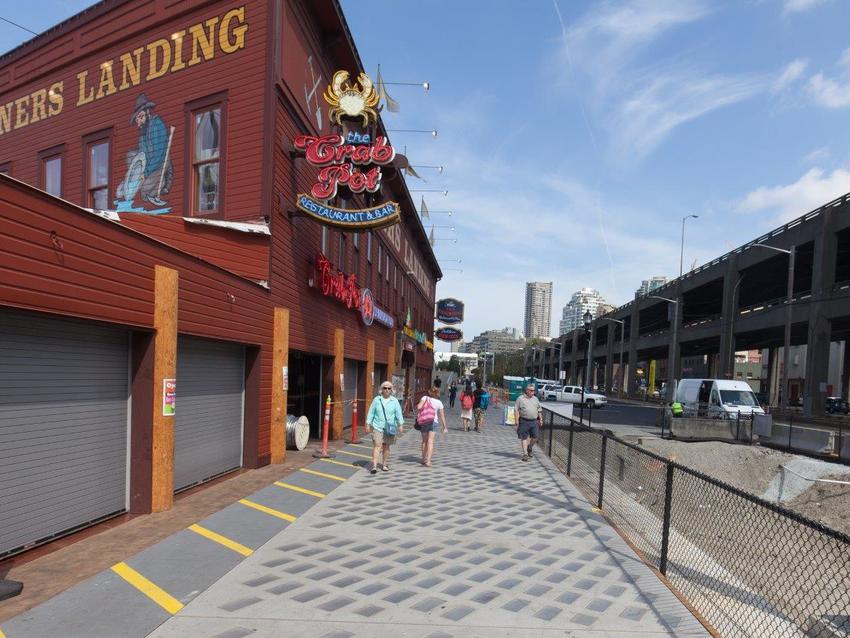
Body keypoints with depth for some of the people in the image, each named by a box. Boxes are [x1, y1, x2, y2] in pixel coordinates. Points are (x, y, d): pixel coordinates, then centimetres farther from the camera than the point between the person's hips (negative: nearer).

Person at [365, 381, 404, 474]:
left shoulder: (394, 401, 2)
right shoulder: (376, 399, 1)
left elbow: (398, 413, -3)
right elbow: (371, 412, 3)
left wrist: (400, 425, -12)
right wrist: (368, 424, 0)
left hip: (389, 428, 1)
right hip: (377, 426, -1)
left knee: (386, 446, 11)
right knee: (377, 445, -10)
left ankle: (385, 465, 25)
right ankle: (374, 466, -13)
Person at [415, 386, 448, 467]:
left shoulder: (425, 398, -4)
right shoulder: (439, 402, -1)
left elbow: (419, 407, -17)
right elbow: (442, 416, 0)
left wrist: (418, 416, 1)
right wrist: (445, 427, 6)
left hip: (423, 422, 1)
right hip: (434, 422, -1)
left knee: (424, 441, 15)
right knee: (430, 441, -2)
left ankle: (424, 459, 24)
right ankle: (428, 461, -12)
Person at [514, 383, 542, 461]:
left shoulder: (535, 399, 14)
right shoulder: (520, 398, 0)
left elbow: (539, 410, 20)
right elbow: (516, 410, -2)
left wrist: (541, 419, 13)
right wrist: (517, 420, -8)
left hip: (534, 421, 4)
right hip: (524, 421, -4)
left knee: (536, 436, -1)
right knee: (524, 437, 0)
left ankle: (529, 448, 24)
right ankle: (525, 453, 7)